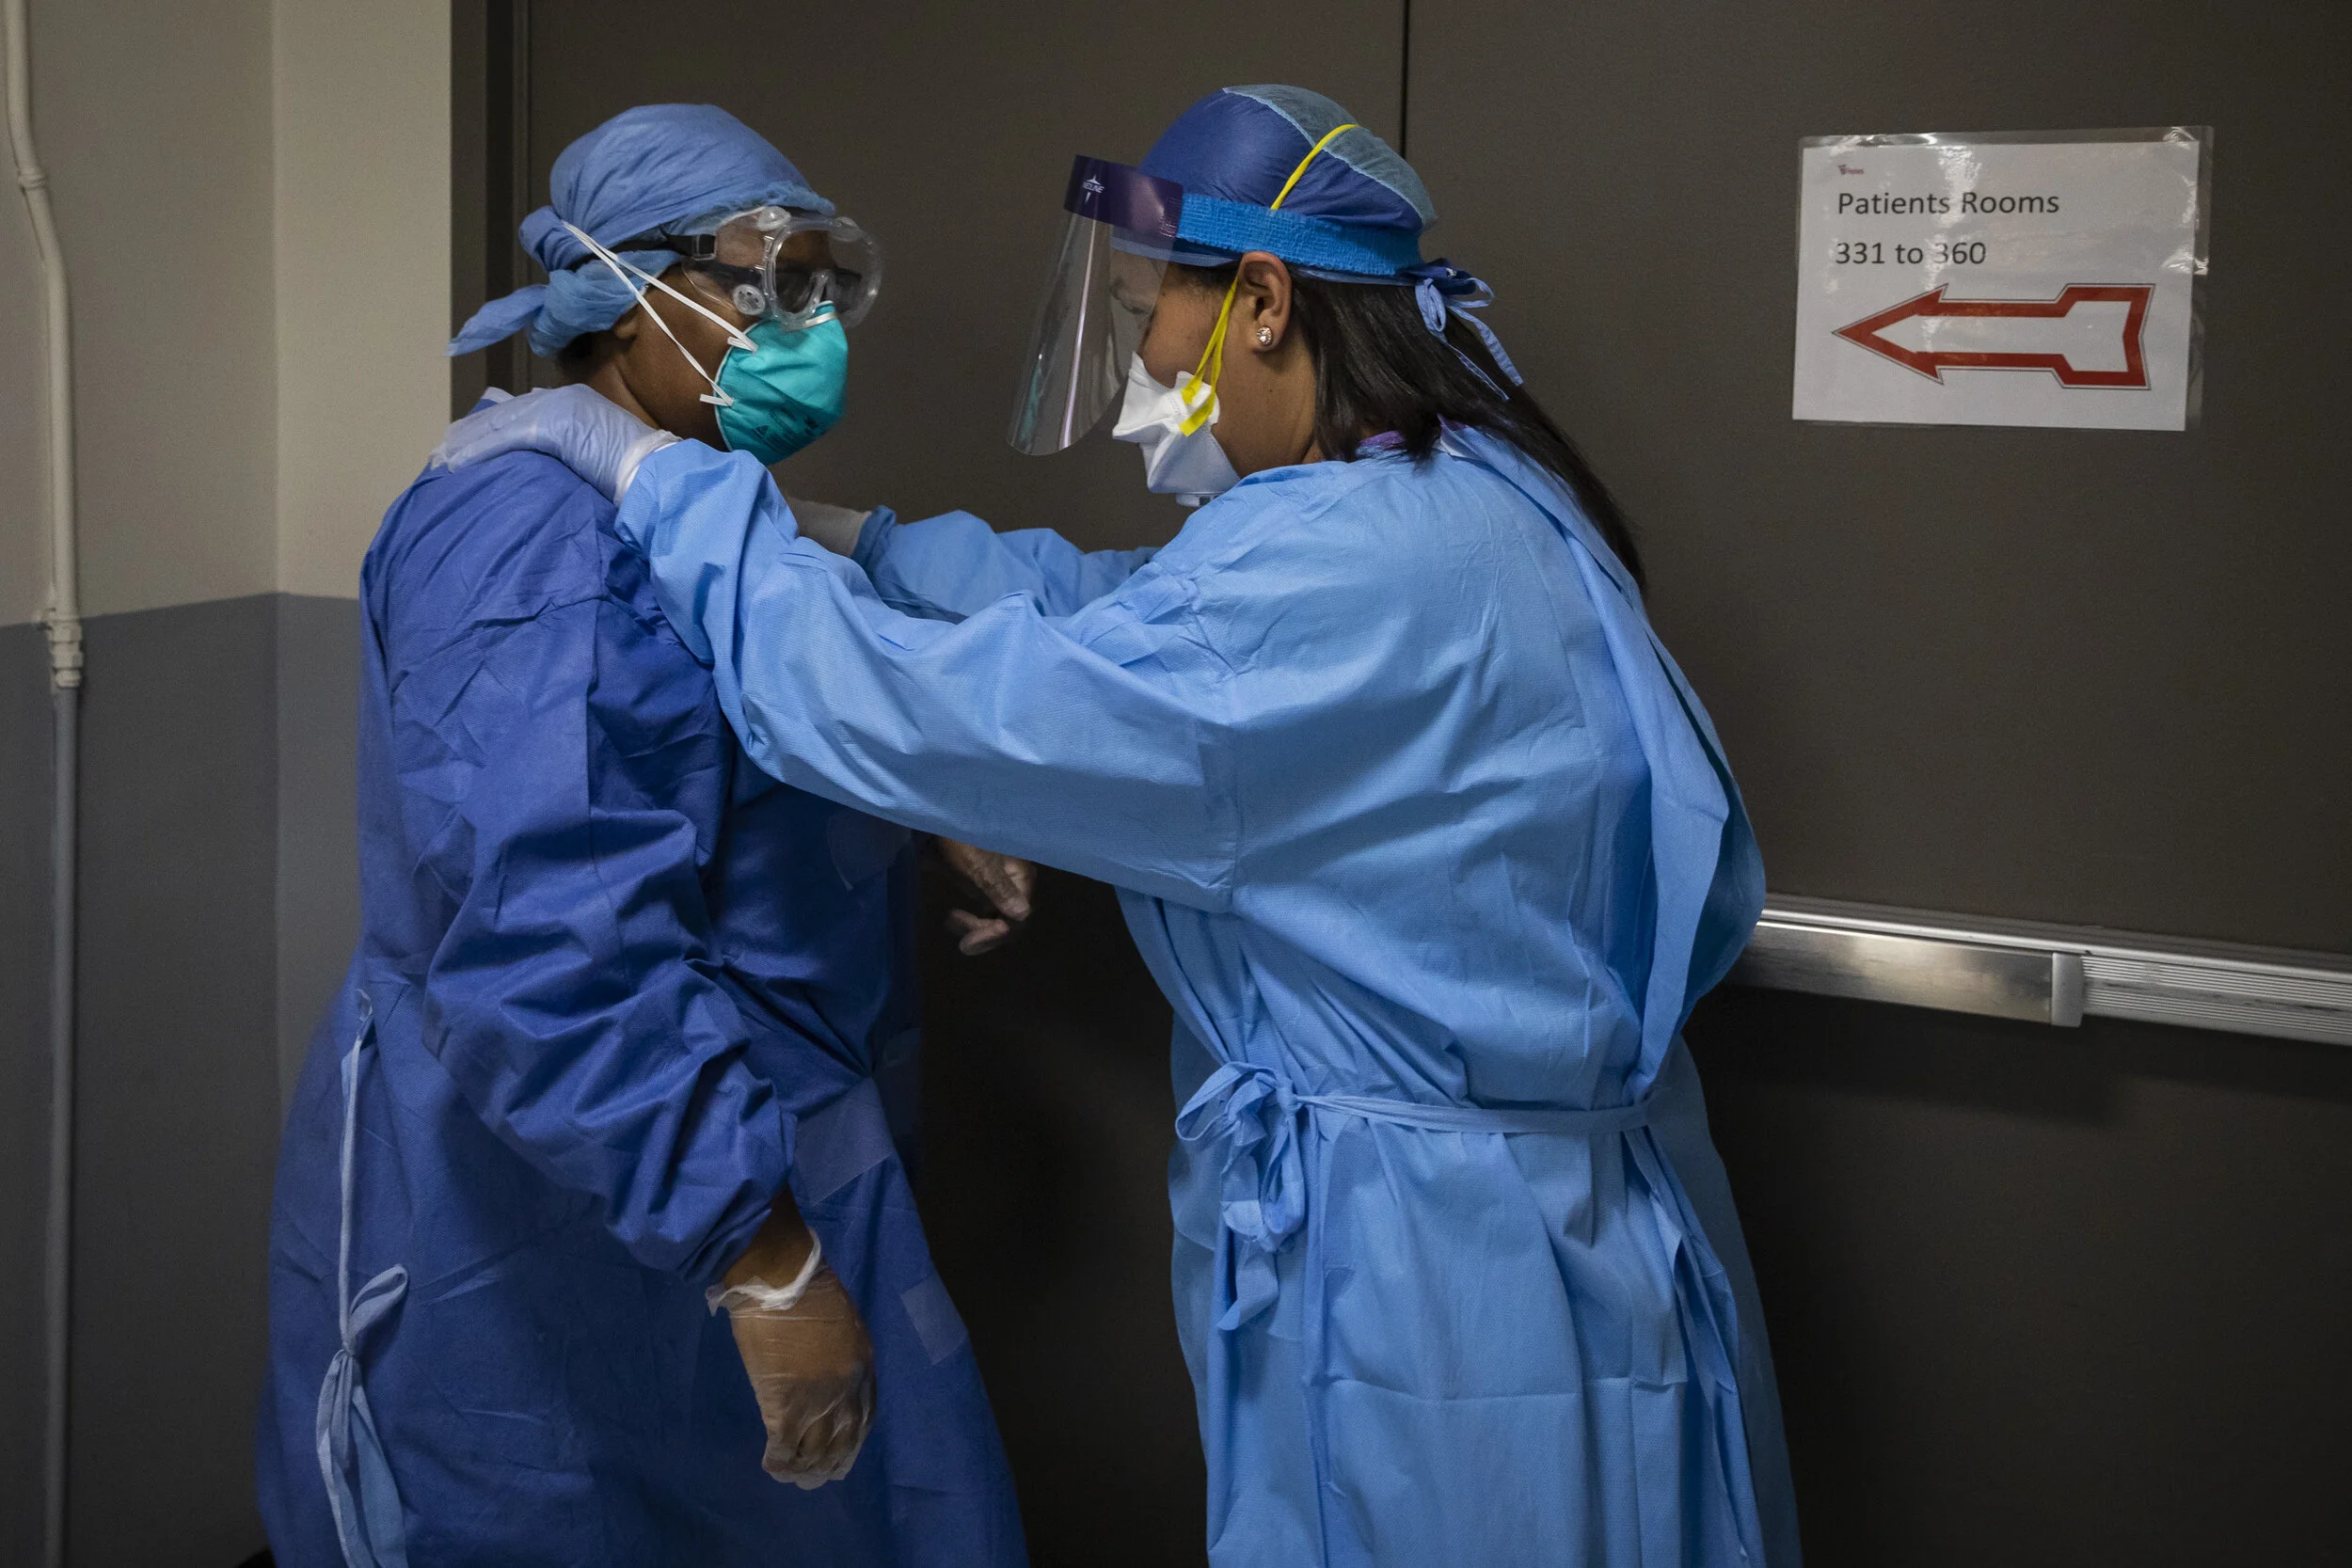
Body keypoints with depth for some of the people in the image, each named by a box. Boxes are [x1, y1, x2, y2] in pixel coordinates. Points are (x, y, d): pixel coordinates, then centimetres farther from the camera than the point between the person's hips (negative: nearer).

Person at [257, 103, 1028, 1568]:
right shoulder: (536, 541, -20)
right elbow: (551, 964, -30)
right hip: (550, 1236, -10)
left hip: (745, 1170, 10)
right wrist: (763, 1261, -30)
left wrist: (925, 824, 8)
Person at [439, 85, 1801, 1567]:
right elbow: (1110, 606, 15)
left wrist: (663, 482, -12)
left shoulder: (1346, 574, -25)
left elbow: (925, 713, -23)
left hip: (1427, 1296, -9)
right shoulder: (1466, 503, 7)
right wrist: (839, 539, 13)